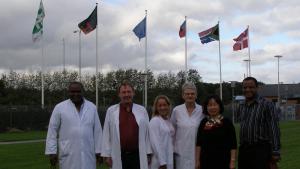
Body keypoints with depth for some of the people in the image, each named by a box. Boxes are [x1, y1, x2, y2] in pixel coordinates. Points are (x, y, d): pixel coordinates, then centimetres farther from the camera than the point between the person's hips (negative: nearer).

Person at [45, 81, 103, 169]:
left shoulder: (92, 107, 5)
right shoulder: (59, 108, -2)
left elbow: (97, 130, 7)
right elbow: (52, 131, -1)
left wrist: (98, 150, 5)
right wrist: (52, 152, -4)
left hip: (88, 154, 2)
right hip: (68, 155, -2)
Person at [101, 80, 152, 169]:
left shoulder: (142, 110, 6)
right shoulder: (111, 111, 2)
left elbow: (147, 133, 8)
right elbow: (107, 134, 3)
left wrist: (148, 153, 6)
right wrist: (107, 154, 0)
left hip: (138, 155, 1)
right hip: (119, 156, -1)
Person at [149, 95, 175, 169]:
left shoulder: (168, 121, 12)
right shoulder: (154, 121, -10)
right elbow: (155, 143, -16)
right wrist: (162, 163, -19)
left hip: (169, 160, 7)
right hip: (159, 163, -7)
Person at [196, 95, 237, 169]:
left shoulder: (226, 122, -2)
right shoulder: (204, 123, 6)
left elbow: (233, 145, -3)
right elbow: (199, 144, 8)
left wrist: (232, 161, -8)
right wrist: (197, 160, 4)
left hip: (223, 162, -2)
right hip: (206, 161, 3)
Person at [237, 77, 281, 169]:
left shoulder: (267, 105, -8)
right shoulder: (241, 108, 12)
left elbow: (274, 130, -12)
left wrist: (275, 153, -15)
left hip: (261, 150, -6)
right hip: (243, 149, 6)